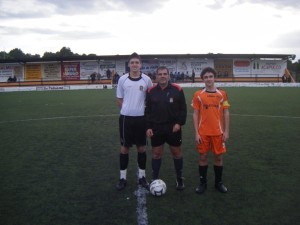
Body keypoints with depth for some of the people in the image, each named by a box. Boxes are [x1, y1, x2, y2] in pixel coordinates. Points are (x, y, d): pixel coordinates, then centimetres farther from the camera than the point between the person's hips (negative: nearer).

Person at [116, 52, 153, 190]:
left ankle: (142, 176, 23)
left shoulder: (146, 79, -1)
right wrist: (127, 110, 2)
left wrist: (145, 110, 4)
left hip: (141, 118, 0)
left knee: (141, 147, 8)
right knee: (125, 147, 7)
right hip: (126, 117, 0)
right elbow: (119, 99, 7)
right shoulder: (122, 79, -1)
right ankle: (123, 178, 19)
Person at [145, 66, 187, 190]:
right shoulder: (151, 91, 2)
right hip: (156, 128, 1)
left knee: (176, 152, 10)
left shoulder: (177, 90, -4)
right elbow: (147, 111, 4)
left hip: (173, 128, -1)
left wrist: (179, 123, -11)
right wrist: (148, 127, -3)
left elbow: (183, 108, -1)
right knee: (156, 153, 9)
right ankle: (154, 179, 22)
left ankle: (179, 179, 27)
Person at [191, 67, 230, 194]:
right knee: (203, 157, 7)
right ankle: (203, 183, 22)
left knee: (218, 157, 9)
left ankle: (218, 182, 26)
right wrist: (196, 133, -6)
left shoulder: (222, 94, 2)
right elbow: (195, 114, -1)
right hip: (203, 133, -1)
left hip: (218, 132, 1)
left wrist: (226, 131, -1)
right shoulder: (198, 95, -1)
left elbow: (226, 113, 5)